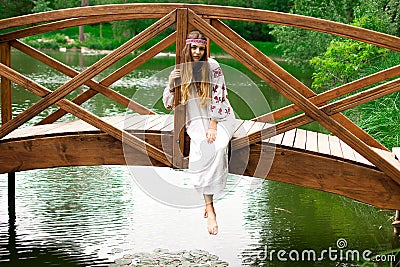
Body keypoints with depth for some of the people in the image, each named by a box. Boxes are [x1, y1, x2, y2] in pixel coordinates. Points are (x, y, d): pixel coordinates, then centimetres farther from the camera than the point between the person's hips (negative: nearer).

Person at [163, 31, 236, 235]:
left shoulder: (212, 67, -5)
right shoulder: (180, 70, 3)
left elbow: (218, 97, -9)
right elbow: (169, 104, 7)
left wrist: (212, 127, -17)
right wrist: (171, 85, -13)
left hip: (220, 118, -1)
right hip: (196, 120, 1)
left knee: (217, 148, -32)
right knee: (204, 151, -29)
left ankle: (208, 201, -21)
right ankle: (210, 208, -29)